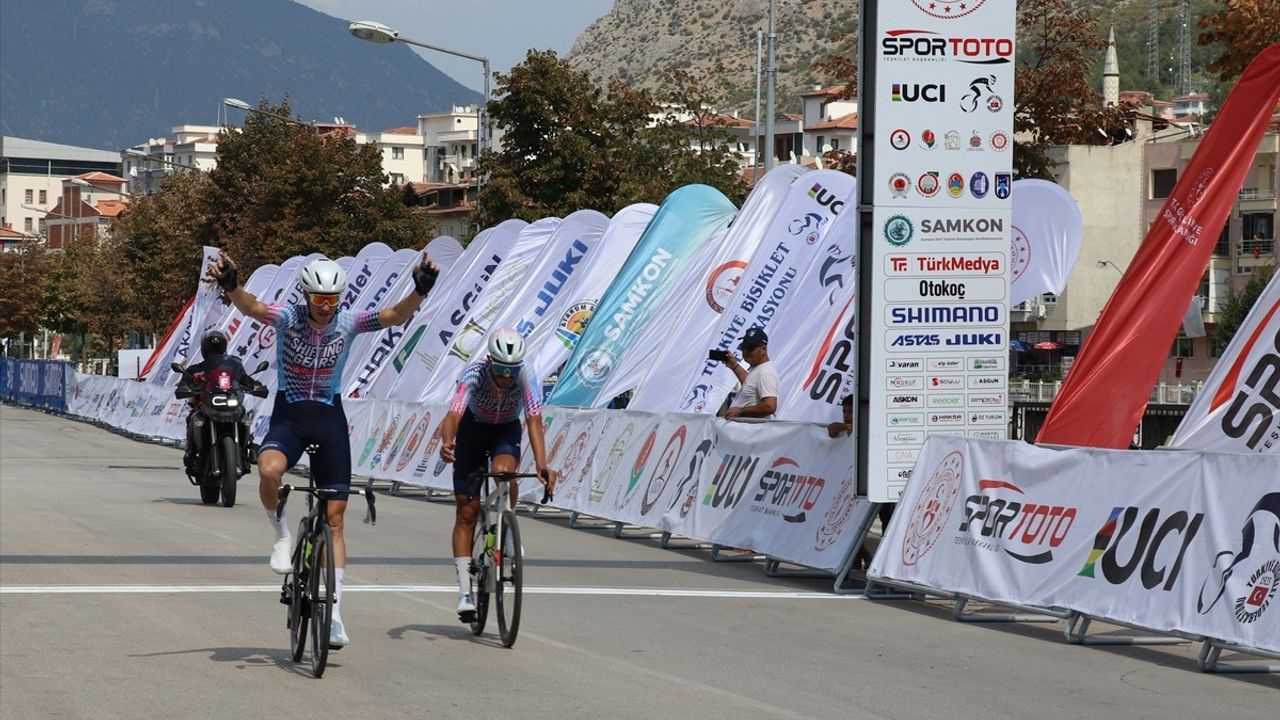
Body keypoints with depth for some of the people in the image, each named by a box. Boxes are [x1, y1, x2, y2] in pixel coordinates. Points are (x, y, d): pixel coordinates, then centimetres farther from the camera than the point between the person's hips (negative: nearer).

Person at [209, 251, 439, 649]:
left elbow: (396, 315, -22)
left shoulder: (348, 322, -8)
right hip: (288, 416, -2)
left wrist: (419, 292, -42)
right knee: (269, 470, -36)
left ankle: (334, 612, 8)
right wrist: (231, 287, -54)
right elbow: (252, 307, -32)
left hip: (329, 420, 2)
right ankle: (282, 533, -5)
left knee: (334, 518, 2)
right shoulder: (288, 318, -13)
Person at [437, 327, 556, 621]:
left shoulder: (526, 378, -30)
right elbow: (454, 413, -45)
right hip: (474, 429, 0)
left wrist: (541, 465, -52)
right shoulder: (474, 374, -33)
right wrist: (446, 442, -66)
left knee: (503, 471, -35)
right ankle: (465, 592, -1)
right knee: (467, 511, -5)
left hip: (507, 431, 0)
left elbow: (534, 422, -38)